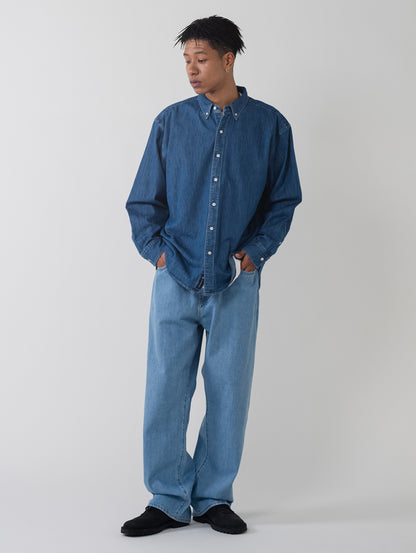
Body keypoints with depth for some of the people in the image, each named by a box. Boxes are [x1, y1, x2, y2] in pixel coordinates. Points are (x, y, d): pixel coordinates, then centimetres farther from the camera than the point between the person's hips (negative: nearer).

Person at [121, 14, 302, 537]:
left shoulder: (270, 126, 4)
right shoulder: (170, 122, 6)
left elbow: (283, 201, 10)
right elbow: (143, 200, 11)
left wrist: (254, 250, -3)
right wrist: (156, 250, -3)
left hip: (236, 282, 0)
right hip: (176, 279, 1)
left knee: (228, 392, 5)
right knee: (165, 390, 0)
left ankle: (214, 498, 20)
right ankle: (168, 500, 14)